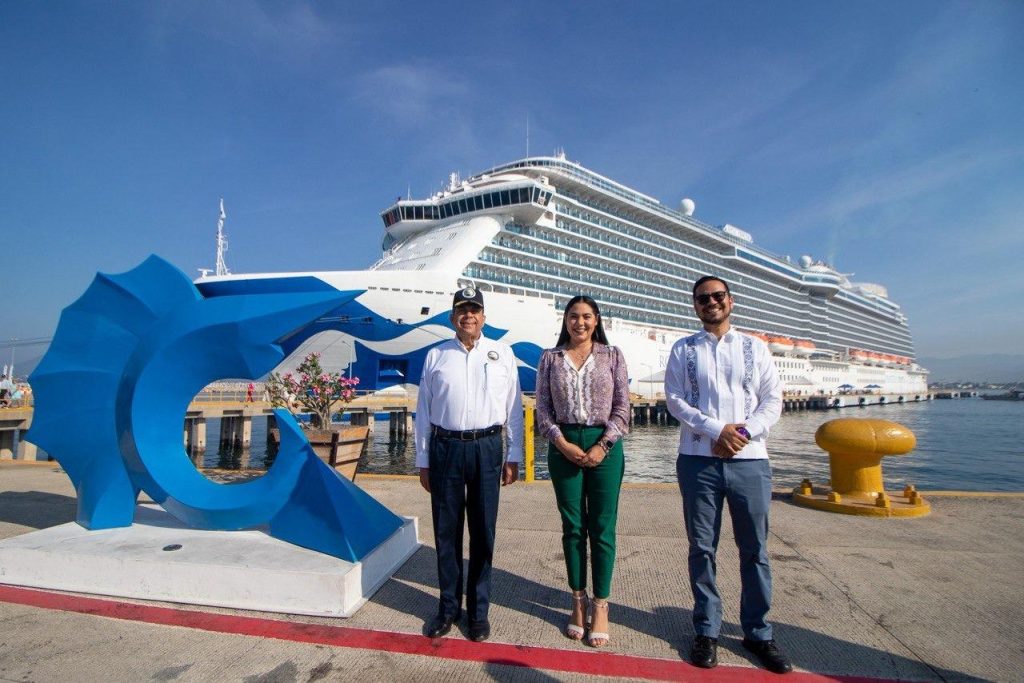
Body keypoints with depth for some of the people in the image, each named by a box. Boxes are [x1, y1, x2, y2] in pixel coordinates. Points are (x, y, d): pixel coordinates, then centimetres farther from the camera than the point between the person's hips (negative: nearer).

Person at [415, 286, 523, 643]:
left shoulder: (502, 353, 6)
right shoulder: (436, 356, 7)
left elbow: (514, 408, 6)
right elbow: (423, 411, 8)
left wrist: (514, 457, 3)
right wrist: (422, 460, 6)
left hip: (486, 448, 0)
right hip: (444, 448, 1)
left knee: (483, 532, 8)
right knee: (446, 530, 9)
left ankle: (479, 610, 25)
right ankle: (449, 606, 27)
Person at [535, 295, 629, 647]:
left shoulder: (612, 356, 3)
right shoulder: (550, 358, 6)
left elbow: (622, 408, 0)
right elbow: (543, 408, 3)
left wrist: (602, 446, -10)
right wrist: (562, 443, -9)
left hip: (604, 445, -1)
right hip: (564, 446, 1)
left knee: (602, 528, 4)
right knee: (572, 527, 9)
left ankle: (601, 605, 18)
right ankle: (578, 601, 23)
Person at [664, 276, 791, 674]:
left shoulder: (755, 347, 11)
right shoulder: (683, 350, 7)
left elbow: (773, 401, 6)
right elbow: (675, 400, -3)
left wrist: (743, 432, -10)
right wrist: (717, 430, -14)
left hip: (749, 460, 1)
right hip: (698, 460, -1)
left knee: (755, 550, 8)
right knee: (702, 548, 7)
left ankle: (757, 633, 23)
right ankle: (707, 630, 21)